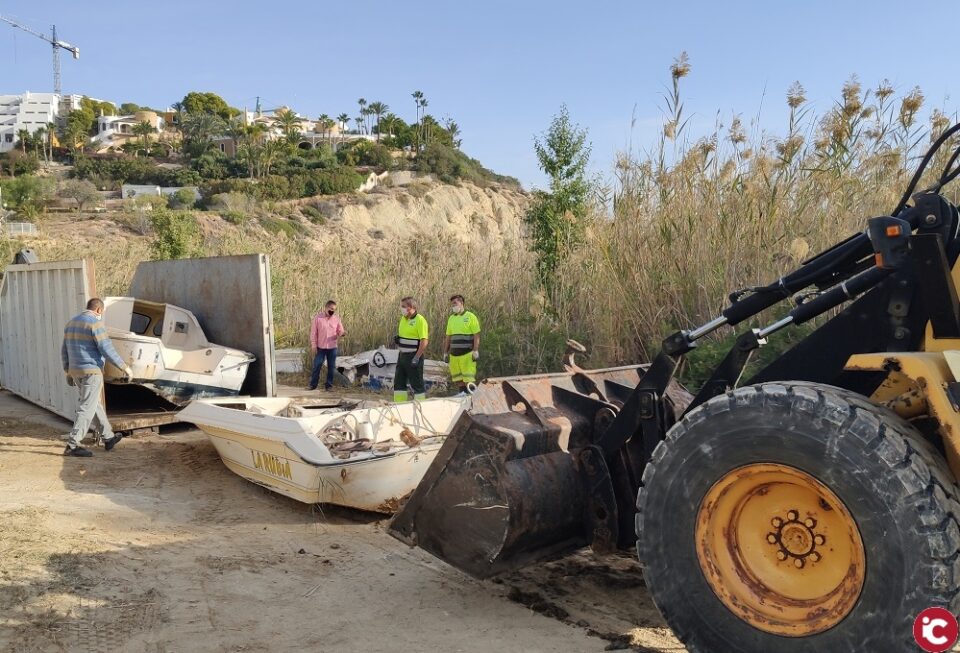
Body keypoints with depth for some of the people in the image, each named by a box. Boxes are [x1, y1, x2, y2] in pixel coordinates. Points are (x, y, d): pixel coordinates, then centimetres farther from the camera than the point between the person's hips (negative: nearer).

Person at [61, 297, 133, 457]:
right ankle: (72, 445, -10)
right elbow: (107, 350, -17)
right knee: (87, 408, -7)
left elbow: (64, 350, 16)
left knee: (94, 405, 18)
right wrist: (125, 367, -10)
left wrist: (68, 372, 23)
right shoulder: (95, 324, -13)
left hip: (76, 372, 9)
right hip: (92, 372, -9)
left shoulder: (71, 324, 13)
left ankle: (108, 437, 29)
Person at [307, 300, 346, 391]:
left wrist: (343, 333, -20)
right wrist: (313, 345, -6)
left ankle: (329, 384, 16)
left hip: (332, 347, 2)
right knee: (317, 365, 3)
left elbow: (340, 331, 5)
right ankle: (313, 384, 13)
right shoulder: (318, 317, -5)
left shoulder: (337, 318, 1)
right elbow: (313, 332, -3)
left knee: (331, 366, 6)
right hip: (320, 347, -2)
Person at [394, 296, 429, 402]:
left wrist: (416, 358, -22)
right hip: (402, 355, 9)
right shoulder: (403, 318, 10)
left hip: (414, 356, -9)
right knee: (398, 382, 11)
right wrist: (399, 350, 11)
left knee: (417, 383, -1)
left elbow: (424, 341, -20)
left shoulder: (420, 320, -15)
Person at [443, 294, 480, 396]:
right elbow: (448, 337, 18)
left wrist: (475, 351, -13)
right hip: (454, 354, 6)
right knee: (457, 376, 6)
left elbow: (477, 335, -7)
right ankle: (462, 393, 13)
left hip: (467, 353, -6)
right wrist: (445, 352, 15)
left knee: (469, 376, -8)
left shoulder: (470, 317, -4)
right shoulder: (451, 318, 14)